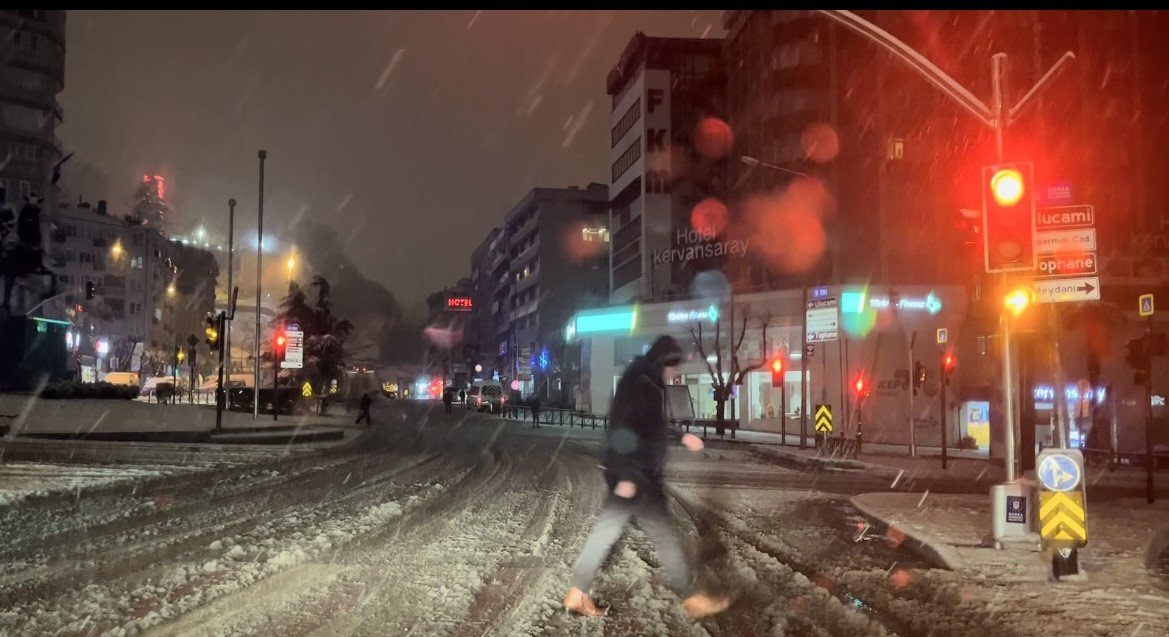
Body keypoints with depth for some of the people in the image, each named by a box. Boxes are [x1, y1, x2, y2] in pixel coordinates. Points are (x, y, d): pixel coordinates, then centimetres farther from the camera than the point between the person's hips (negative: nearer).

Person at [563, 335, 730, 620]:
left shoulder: (647, 384, 13)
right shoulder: (639, 386, -19)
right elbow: (622, 431, -25)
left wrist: (682, 436, 29)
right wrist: (627, 476, -28)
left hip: (634, 474, 10)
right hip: (634, 476, -10)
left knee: (606, 531, 11)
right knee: (665, 535, 0)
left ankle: (577, 594, 16)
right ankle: (691, 599, 11)